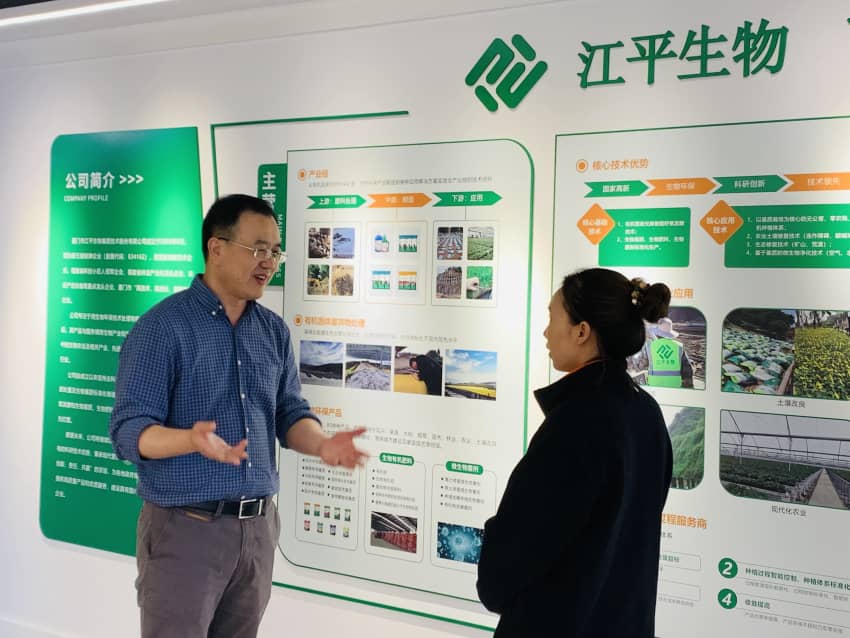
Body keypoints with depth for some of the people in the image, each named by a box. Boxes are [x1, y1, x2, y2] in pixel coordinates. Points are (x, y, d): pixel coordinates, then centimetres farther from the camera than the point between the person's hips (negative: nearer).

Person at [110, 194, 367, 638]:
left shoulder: (274, 330, 8)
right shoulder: (163, 326, -11)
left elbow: (290, 414, 10)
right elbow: (128, 430, -15)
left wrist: (322, 444, -12)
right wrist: (191, 439, -34)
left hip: (258, 526, 6)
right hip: (185, 528, -5)